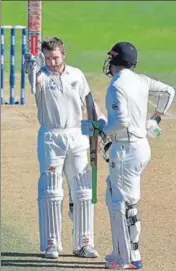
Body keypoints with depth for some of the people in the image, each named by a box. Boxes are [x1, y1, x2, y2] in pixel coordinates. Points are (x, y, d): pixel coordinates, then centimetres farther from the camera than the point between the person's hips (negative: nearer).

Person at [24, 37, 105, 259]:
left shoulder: (76, 74, 6)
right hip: (50, 138, -3)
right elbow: (36, 81, -30)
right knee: (51, 192, -2)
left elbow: (89, 103, 11)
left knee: (83, 192, 4)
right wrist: (32, 71, -52)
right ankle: (51, 244, 6)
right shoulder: (43, 75, -5)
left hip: (77, 137, 3)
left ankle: (83, 244, 12)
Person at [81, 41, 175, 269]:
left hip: (126, 150, -9)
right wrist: (155, 118, 24)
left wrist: (100, 131, -12)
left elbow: (121, 120, -27)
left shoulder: (116, 87, -17)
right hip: (141, 145, 9)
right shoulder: (142, 81, 7)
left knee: (122, 202, -2)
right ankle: (122, 252, 20)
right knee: (114, 198, 17)